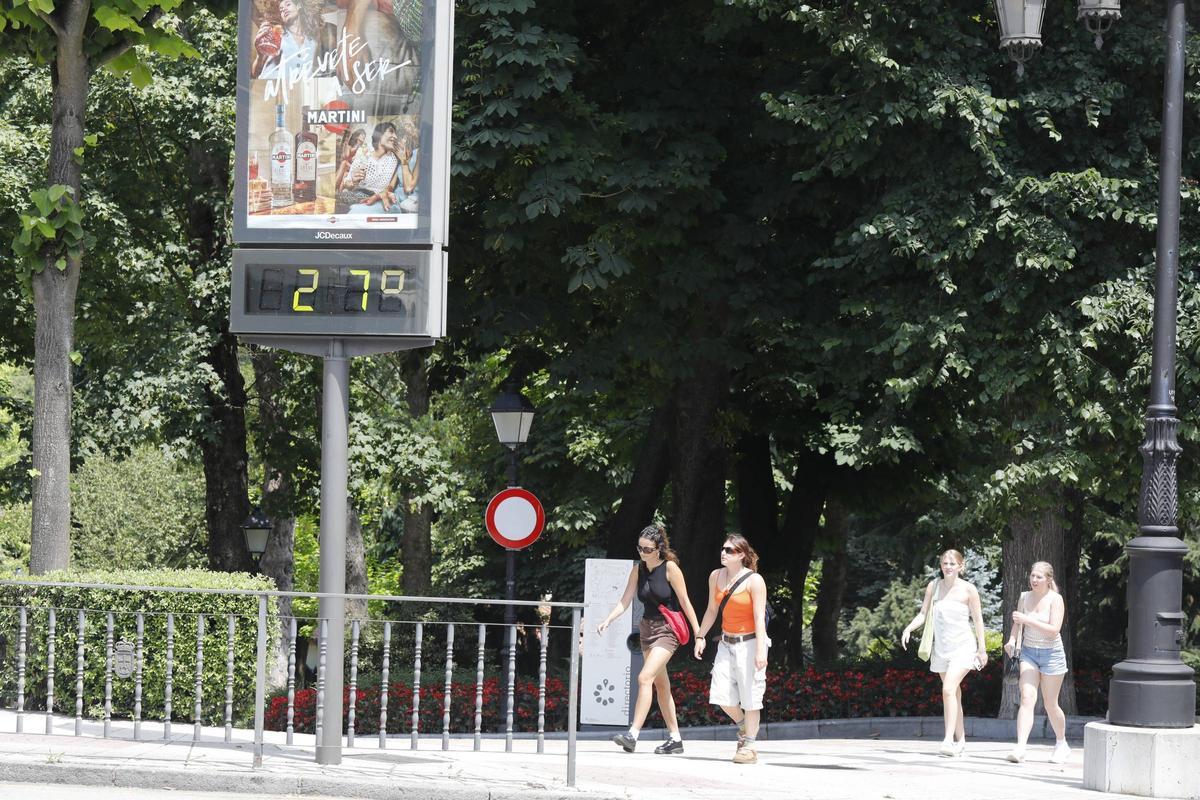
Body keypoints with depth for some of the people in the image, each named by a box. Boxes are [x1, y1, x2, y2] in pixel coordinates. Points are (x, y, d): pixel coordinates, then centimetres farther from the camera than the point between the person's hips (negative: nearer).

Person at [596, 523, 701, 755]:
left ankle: (633, 735, -25)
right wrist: (607, 621, -13)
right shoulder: (638, 569, 5)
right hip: (647, 629, 8)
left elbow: (685, 602, -10)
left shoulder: (670, 568, -12)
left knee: (645, 678, -20)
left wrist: (698, 632, -9)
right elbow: (625, 601, 2)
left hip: (667, 629, -7)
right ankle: (675, 738, 20)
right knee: (660, 684, 12)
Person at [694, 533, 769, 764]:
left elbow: (759, 618, -16)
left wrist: (760, 651, -22)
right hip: (727, 642, 6)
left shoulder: (754, 581, -12)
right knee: (721, 694, 0)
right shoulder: (716, 577, 5)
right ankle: (743, 726, 27)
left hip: (749, 642, -6)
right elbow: (712, 610, 17)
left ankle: (749, 746, 5)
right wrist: (700, 636, 14)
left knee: (750, 696, -4)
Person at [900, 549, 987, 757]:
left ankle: (948, 741, -25)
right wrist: (908, 629, -11)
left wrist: (982, 649, 0)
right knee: (954, 694, 11)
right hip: (941, 647, 5)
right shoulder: (934, 586, 5)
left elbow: (977, 619, 0)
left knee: (949, 690, -21)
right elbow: (923, 614, 7)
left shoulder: (968, 589, -5)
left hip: (962, 646, -5)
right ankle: (960, 740, 19)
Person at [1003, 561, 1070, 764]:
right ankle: (1020, 748, -23)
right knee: (1026, 699, -14)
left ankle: (1062, 744, 31)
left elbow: (1053, 630, -20)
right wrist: (1013, 639, -6)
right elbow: (1018, 623, 14)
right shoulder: (1025, 597, 2)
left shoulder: (1055, 599, -11)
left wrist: (1028, 620, -27)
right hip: (1029, 653, 3)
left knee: (1050, 704, 7)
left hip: (1051, 654, -3)